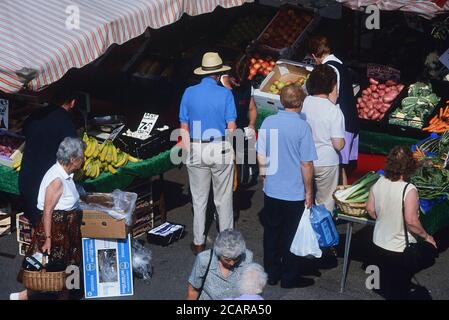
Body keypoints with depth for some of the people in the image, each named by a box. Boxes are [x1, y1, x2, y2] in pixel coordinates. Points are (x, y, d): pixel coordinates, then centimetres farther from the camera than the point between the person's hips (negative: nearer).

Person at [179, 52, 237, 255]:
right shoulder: (225, 94, -8)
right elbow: (231, 127, -8)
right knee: (223, 199, 9)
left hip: (196, 149, 2)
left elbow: (184, 126, 2)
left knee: (199, 199, 12)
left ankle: (199, 243, 18)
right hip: (221, 149, -2)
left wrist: (188, 150, 11)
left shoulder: (189, 93, -1)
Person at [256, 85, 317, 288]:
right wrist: (309, 191, -3)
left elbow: (261, 156, 4)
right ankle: (289, 277, 19)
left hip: (271, 190, 4)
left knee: (271, 233, 17)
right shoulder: (302, 127, -16)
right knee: (291, 237, 9)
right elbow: (306, 164, -14)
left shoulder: (268, 123, -4)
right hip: (295, 193, -4)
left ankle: (271, 273, 27)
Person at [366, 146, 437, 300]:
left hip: (379, 244, 5)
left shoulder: (378, 183, -9)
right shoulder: (409, 190, -26)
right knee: (399, 291, 14)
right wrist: (426, 236, -11)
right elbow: (411, 220, -27)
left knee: (385, 284, 25)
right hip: (400, 250, -5)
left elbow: (370, 209, 2)